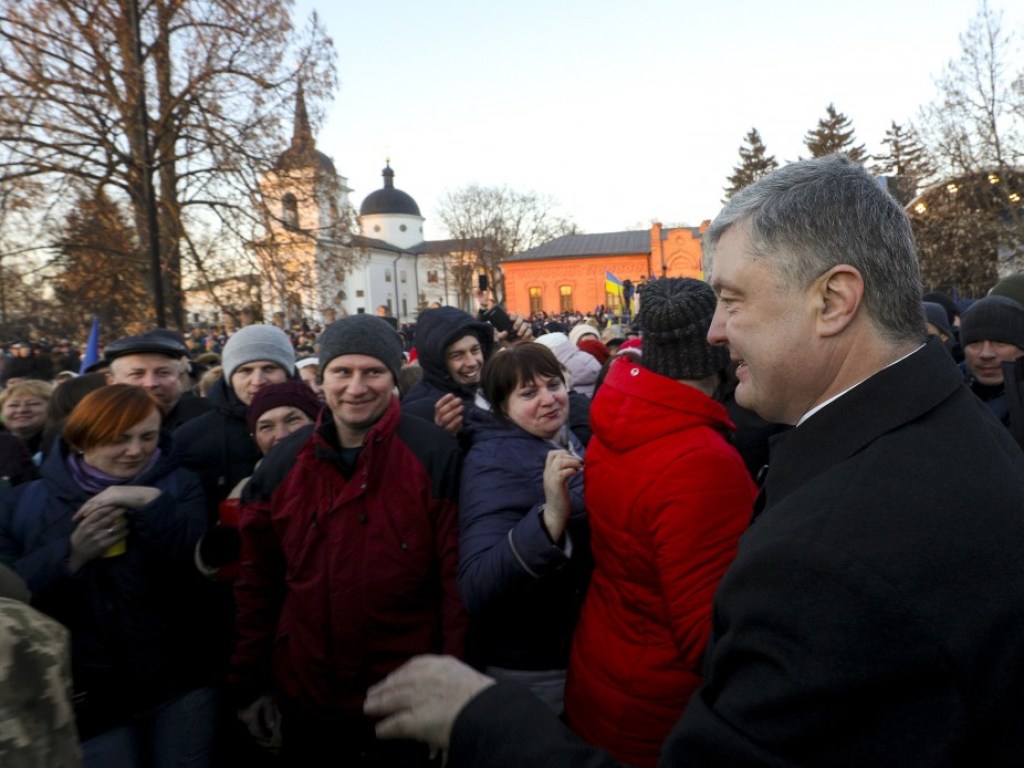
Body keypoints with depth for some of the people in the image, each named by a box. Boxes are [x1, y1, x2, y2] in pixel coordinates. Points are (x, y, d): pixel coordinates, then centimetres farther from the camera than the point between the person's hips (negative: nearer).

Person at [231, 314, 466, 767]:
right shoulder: (282, 464, -1)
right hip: (305, 697, 4)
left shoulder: (434, 456, -13)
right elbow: (258, 581, 6)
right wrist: (249, 683, 9)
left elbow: (458, 577, -10)